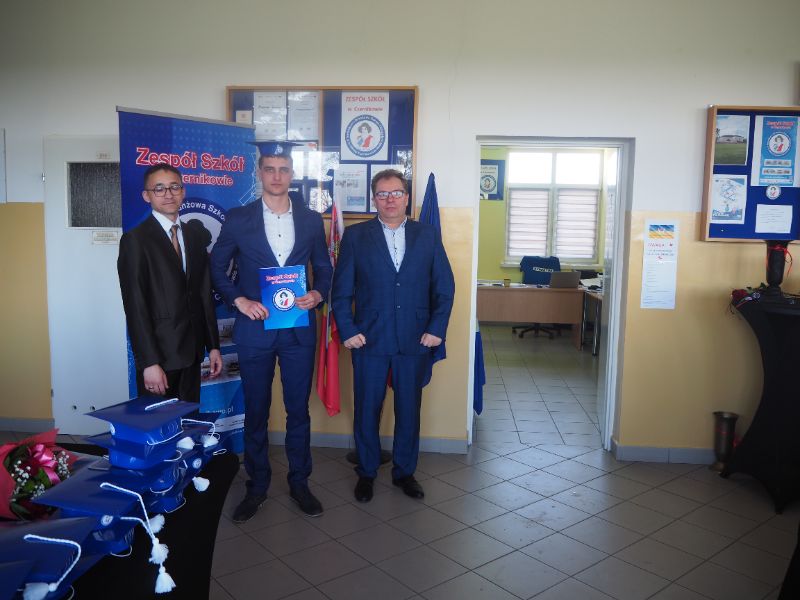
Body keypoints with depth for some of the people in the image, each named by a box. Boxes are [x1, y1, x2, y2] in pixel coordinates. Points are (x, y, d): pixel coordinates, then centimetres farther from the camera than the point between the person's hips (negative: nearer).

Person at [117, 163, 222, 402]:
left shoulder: (194, 234, 10)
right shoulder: (135, 240, -8)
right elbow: (135, 306, -12)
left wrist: (213, 346, 9)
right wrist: (149, 363, -16)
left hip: (191, 352, 5)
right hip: (158, 353, -5)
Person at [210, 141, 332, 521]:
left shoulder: (311, 220, 5)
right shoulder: (238, 219, 0)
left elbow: (323, 269, 11)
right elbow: (217, 269, 5)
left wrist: (318, 294, -8)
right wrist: (239, 300, -10)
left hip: (299, 328, 1)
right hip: (254, 328, -1)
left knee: (299, 410, 9)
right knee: (255, 412, 9)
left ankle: (299, 483, 26)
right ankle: (256, 487, 25)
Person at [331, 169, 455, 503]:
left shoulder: (428, 236, 6)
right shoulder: (355, 236, 2)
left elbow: (445, 287, 5)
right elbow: (341, 289, 1)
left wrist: (436, 329, -3)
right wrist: (347, 331, -7)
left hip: (415, 341, 1)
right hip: (369, 340, -1)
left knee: (409, 410, 11)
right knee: (367, 410, 9)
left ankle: (404, 471, 30)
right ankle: (366, 473, 28)